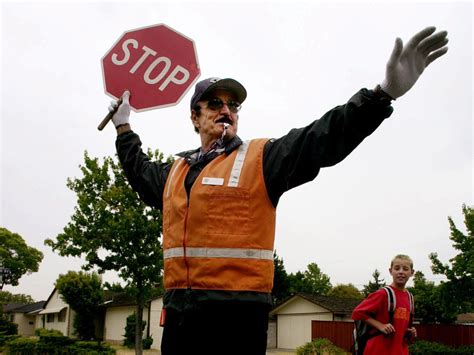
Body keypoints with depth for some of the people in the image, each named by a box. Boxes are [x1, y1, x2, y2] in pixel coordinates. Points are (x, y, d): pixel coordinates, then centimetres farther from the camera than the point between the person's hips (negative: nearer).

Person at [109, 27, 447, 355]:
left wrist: (384, 93, -21)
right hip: (179, 308, 6)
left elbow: (320, 140, -10)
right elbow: (141, 171, 40)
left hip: (238, 310, -5)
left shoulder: (261, 158, 2)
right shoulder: (175, 171, 19)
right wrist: (124, 128, 45)